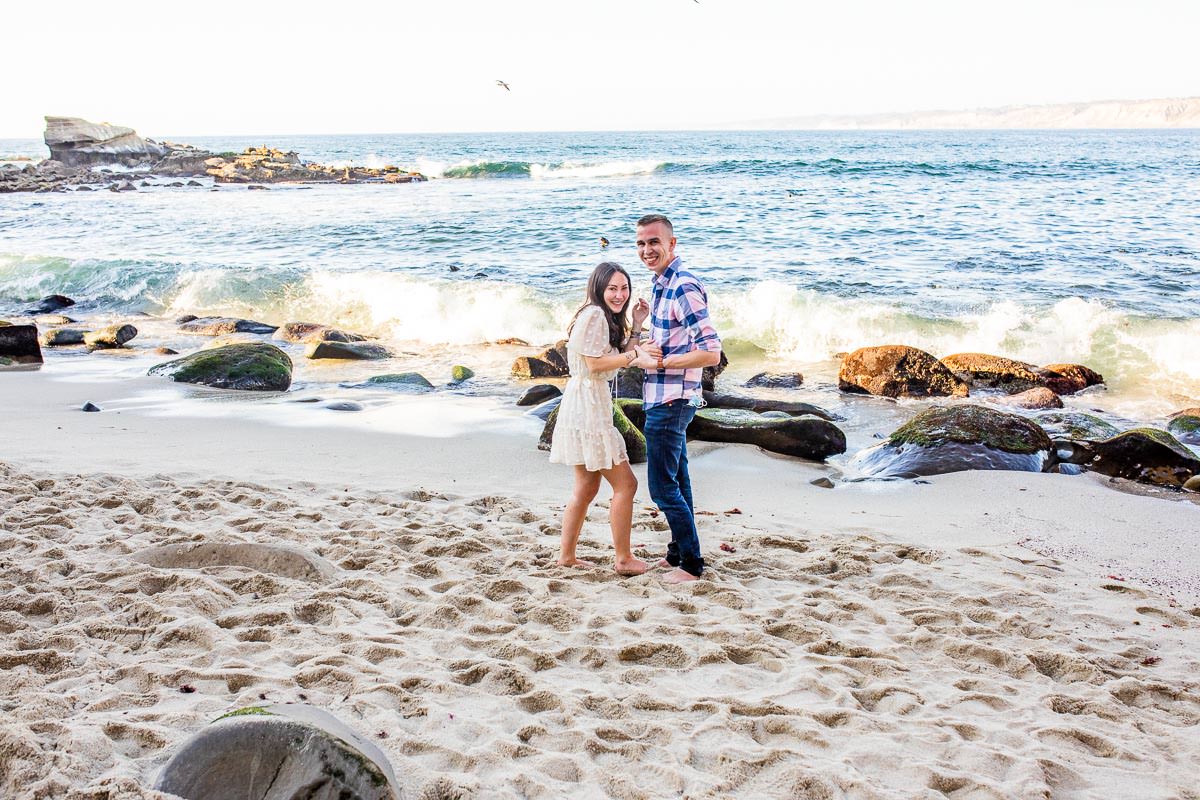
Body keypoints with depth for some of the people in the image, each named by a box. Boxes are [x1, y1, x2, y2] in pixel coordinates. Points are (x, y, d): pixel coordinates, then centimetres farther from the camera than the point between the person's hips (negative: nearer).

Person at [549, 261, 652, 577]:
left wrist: (637, 326, 9)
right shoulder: (594, 315, -15)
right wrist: (636, 353, -15)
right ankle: (623, 559, 2)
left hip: (589, 405, 11)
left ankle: (566, 555, 21)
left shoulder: (605, 317, 17)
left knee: (587, 487, 16)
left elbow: (621, 359, 15)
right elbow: (595, 364, -20)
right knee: (625, 483, -4)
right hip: (588, 405, -11)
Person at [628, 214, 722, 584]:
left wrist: (656, 362, -19)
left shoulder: (684, 287, -19)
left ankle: (692, 564, 5)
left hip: (671, 401, -10)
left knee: (663, 487, -5)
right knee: (676, 480, 19)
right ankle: (678, 553, 31)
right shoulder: (662, 284, 12)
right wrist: (644, 348, 2)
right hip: (664, 399, 10)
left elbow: (711, 353, -25)